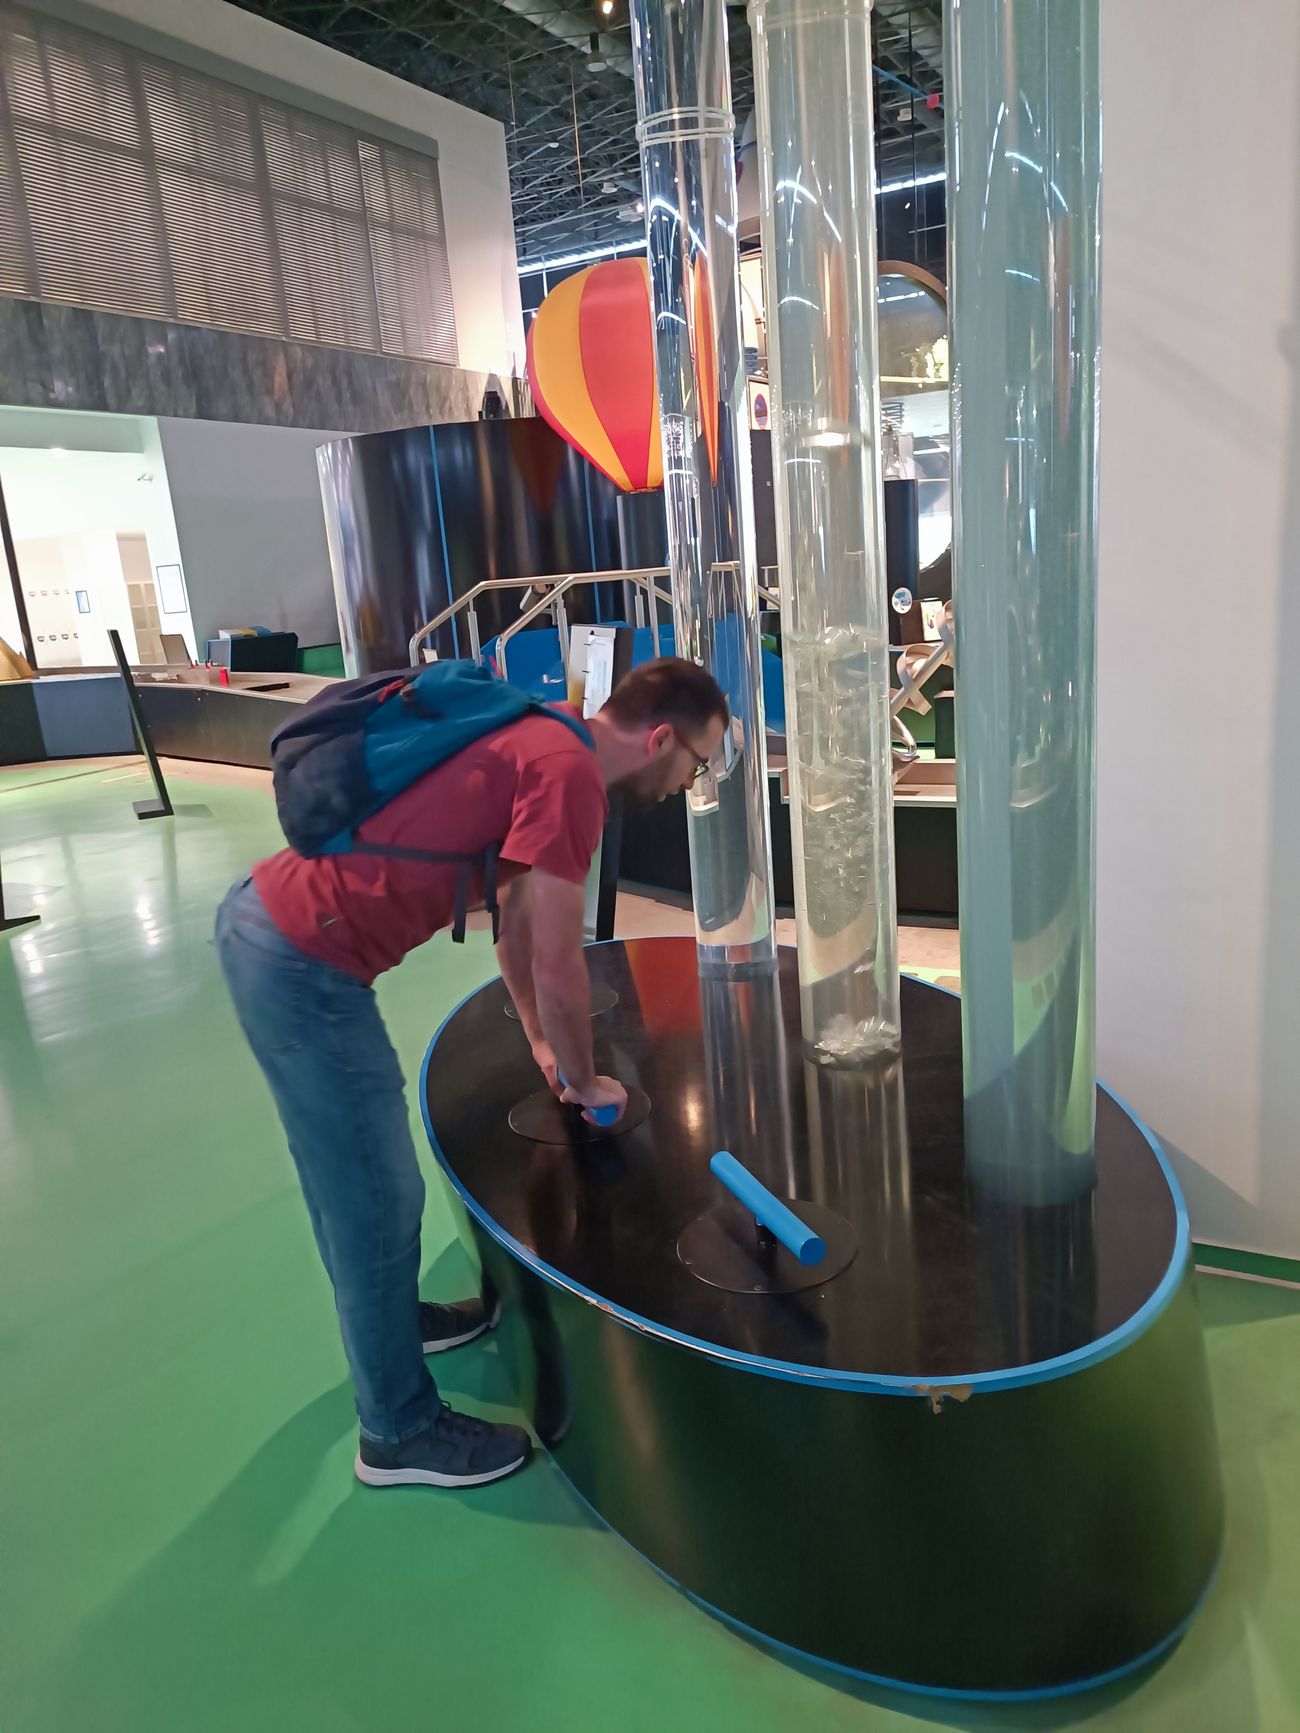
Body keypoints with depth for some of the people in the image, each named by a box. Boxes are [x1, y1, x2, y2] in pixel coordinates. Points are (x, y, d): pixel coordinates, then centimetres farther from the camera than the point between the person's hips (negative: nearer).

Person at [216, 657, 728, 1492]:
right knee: (379, 1199, 4)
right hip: (307, 968, -10)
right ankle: (401, 1432, 24)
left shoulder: (539, 743, 12)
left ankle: (386, 1317, 49)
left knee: (346, 1169, 26)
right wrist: (584, 1081, 3)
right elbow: (557, 965, -15)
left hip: (260, 920, 10)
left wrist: (541, 1039, 25)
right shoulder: (570, 773, -18)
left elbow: (517, 917, 21)